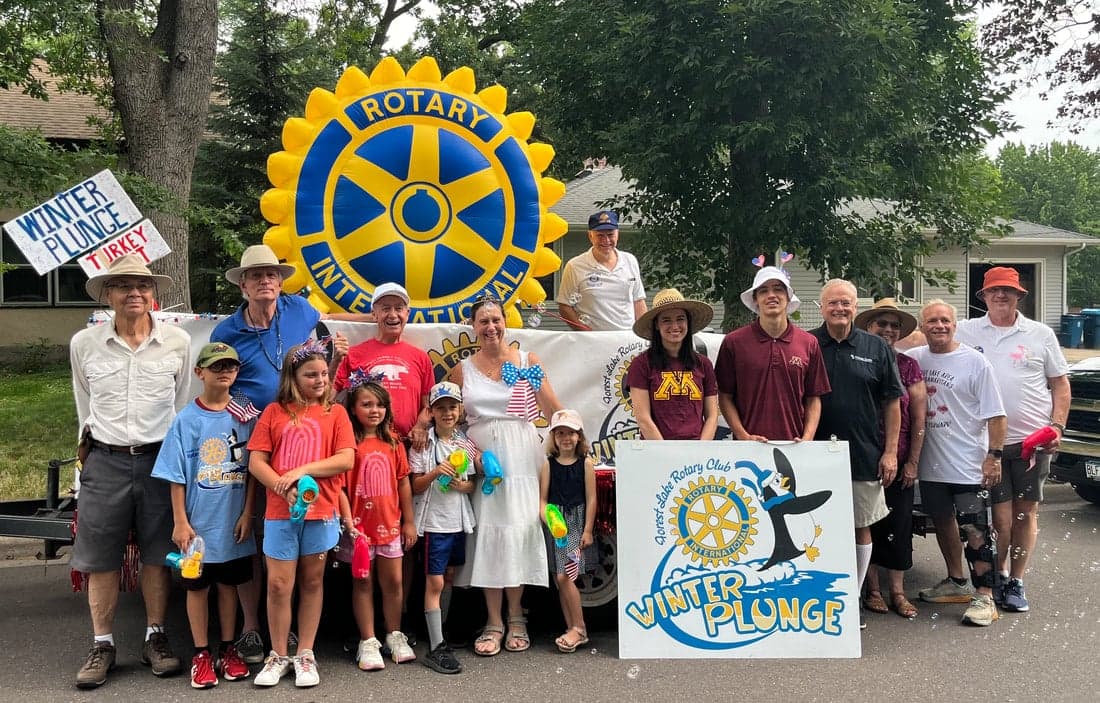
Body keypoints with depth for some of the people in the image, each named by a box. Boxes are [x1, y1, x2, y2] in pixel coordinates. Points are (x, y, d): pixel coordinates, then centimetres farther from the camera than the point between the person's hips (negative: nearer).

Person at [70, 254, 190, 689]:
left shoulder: (177, 342, 0)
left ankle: (155, 638, 20)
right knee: (100, 559, 5)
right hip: (105, 461, 1)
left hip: (160, 459, 0)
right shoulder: (84, 344, 2)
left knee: (157, 555, 7)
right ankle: (102, 645, 18)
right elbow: (85, 405, 14)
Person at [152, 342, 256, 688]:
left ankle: (228, 650, 25)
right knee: (198, 586, 8)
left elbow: (252, 470, 3)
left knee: (229, 584, 12)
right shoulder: (186, 419, -4)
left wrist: (247, 514, -2)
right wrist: (180, 522, -7)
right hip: (199, 523, -1)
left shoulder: (244, 416, 0)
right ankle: (201, 654, 20)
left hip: (234, 523, 2)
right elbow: (176, 477, -4)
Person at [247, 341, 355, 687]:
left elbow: (346, 459, -5)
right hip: (280, 512, 0)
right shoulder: (274, 411, 4)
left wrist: (302, 470, -14)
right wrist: (283, 487, -16)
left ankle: (305, 655, 21)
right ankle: (278, 656, 18)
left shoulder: (335, 412, 4)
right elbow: (255, 461, 0)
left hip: (321, 511, 0)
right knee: (278, 585, 2)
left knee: (312, 583, 10)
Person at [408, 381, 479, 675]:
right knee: (435, 582, -4)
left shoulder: (467, 443, 7)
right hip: (434, 520, -5)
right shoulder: (423, 443, -5)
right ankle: (436, 647, -2)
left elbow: (473, 483, 12)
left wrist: (463, 485, -9)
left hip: (459, 519, 5)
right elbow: (415, 486, -6)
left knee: (449, 578, 16)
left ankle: (440, 631, 32)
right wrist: (434, 473, -24)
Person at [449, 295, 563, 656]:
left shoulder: (527, 360, 4)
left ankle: (516, 618, 14)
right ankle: (494, 622, 9)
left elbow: (554, 411, -2)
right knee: (488, 533, 0)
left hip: (521, 456, -1)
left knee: (518, 531, 0)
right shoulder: (462, 370, 8)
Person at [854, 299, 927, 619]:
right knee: (867, 524, 5)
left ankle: (897, 590, 17)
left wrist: (913, 461, -1)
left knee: (899, 525, 5)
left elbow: (919, 416, 3)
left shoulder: (908, 365, 3)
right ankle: (873, 589, 17)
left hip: (899, 461, 2)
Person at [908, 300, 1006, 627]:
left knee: (975, 530, -5)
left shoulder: (975, 362, -7)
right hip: (932, 464, 6)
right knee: (943, 522, 17)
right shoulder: (915, 358, 4)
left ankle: (984, 596, 2)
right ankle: (956, 582, 33)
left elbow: (995, 415, -7)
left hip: (969, 464, -5)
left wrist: (994, 456, -13)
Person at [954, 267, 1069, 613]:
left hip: (1033, 440, 1)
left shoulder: (1040, 334, 6)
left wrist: (1057, 426, -3)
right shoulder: (967, 332, 4)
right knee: (1001, 516, 0)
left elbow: (1060, 384, 9)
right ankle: (998, 576, 22)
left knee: (1026, 512, 7)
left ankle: (1016, 582, 19)